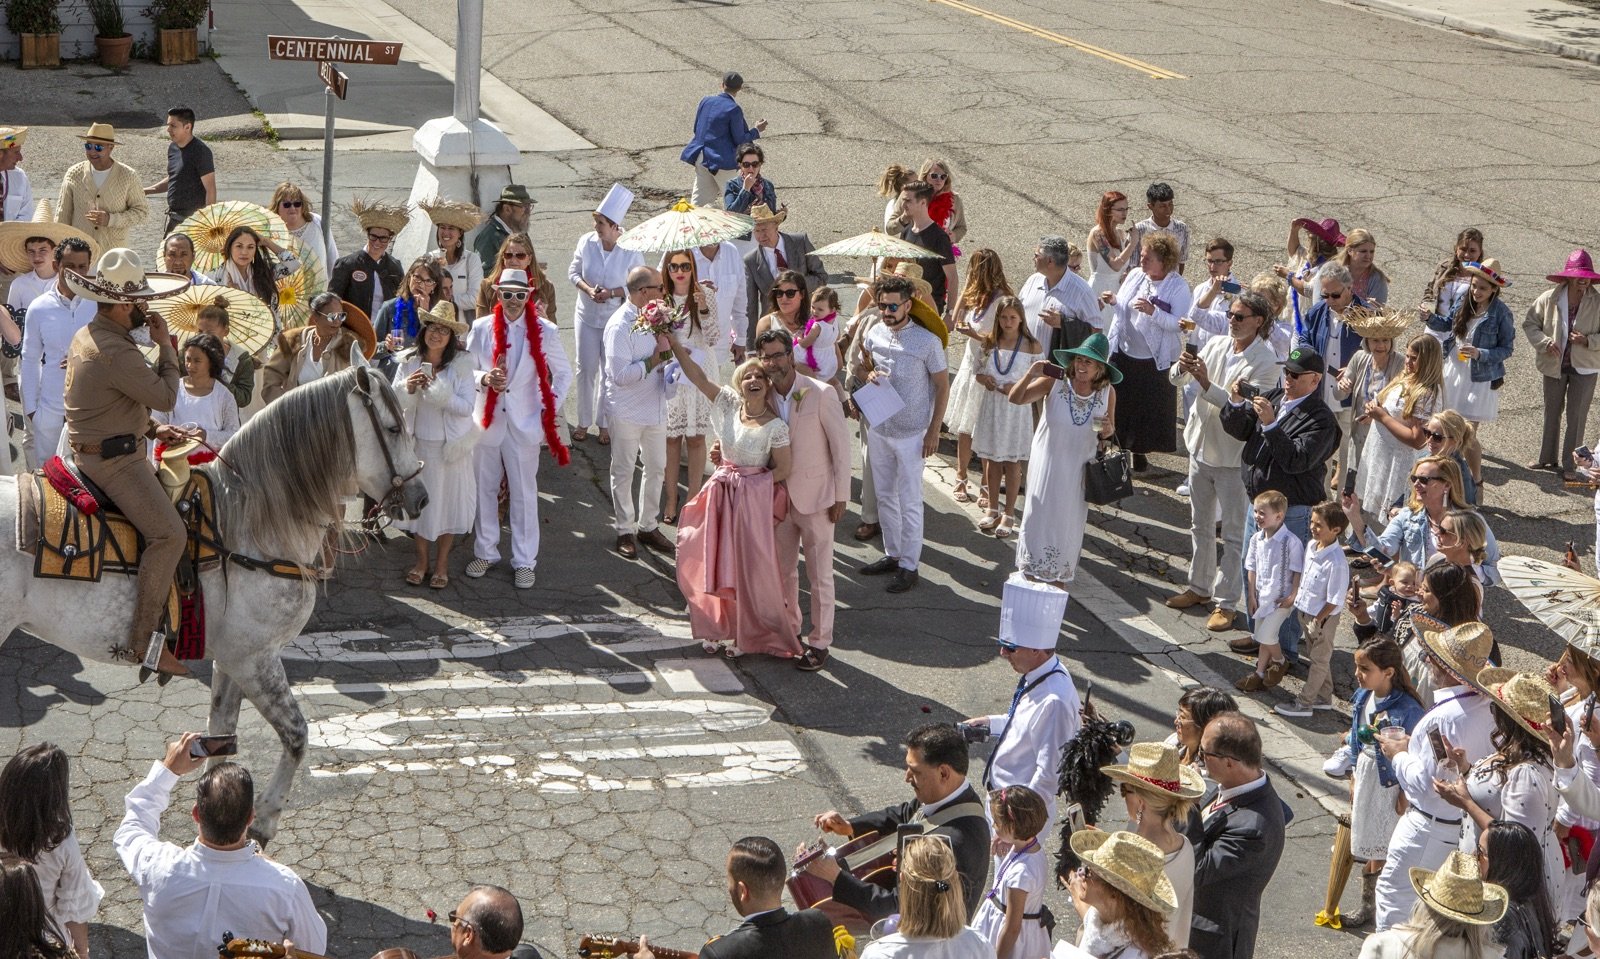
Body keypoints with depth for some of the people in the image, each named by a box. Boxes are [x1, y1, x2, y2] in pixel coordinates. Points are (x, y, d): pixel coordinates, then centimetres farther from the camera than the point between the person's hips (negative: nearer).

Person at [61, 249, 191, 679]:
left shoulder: (87, 337, 12)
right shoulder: (117, 352, -22)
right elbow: (165, 397, -15)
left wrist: (151, 429, 13)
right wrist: (166, 347, -4)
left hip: (92, 448, 11)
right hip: (112, 460, -11)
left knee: (172, 493, 21)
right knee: (167, 533, -20)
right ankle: (142, 639, -22)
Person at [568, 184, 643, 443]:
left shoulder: (631, 251, -17)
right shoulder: (586, 242, -11)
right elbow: (573, 272, 0)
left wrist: (612, 293, -22)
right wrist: (588, 289, -18)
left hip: (616, 319, -2)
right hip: (586, 315, 2)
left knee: (610, 372, 9)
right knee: (586, 369, 9)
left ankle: (605, 424, 25)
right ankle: (584, 422, 25)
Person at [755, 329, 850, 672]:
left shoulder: (821, 394, -17)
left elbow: (841, 445, -12)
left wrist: (841, 497, -11)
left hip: (814, 497, -5)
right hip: (779, 496, 6)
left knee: (819, 576, 4)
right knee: (783, 570, 17)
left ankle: (820, 642, 15)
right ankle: (788, 631, 34)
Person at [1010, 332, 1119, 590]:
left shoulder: (1107, 393, -10)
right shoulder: (1054, 383, -19)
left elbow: (1109, 429, 4)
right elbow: (1016, 399, -19)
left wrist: (1107, 431, -20)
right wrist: (1031, 374, -34)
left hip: (1079, 467, 2)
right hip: (1048, 460, -2)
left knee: (1069, 522, 12)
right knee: (1039, 515, 8)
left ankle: (1058, 576, 29)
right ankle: (1031, 572, 24)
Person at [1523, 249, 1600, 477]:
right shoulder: (1548, 299, -11)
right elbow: (1529, 323, 0)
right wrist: (1544, 341, -16)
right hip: (1554, 365, 2)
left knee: (1577, 416, 2)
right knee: (1552, 413, 17)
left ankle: (1570, 464, 12)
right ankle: (1547, 457, 32)